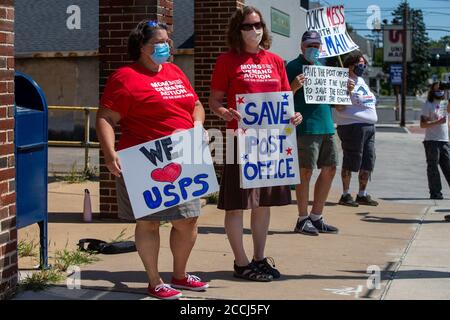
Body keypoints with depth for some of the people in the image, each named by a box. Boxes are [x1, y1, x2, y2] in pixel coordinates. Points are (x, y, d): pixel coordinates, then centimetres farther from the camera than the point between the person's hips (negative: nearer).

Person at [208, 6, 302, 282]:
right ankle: (241, 262, 8)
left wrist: (293, 115, -4)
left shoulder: (275, 61, 11)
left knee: (264, 201, 12)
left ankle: (260, 258, 23)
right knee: (237, 202, -2)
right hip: (241, 138, -5)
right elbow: (214, 100, -2)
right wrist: (225, 112, -23)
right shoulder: (227, 61, -1)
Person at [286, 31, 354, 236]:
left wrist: (345, 90, 8)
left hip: (327, 126, 8)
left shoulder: (323, 67, 19)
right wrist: (294, 87, -27)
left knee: (329, 170, 8)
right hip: (306, 127, -8)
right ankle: (302, 220, 6)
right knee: (306, 172, -4)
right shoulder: (294, 67, -4)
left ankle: (316, 218, 18)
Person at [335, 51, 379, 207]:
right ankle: (345, 195, 5)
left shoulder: (361, 81, 19)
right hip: (352, 126, -9)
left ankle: (362, 194, 18)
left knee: (368, 163, 8)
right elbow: (339, 107, -16)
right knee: (351, 162, -4)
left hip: (369, 126, 9)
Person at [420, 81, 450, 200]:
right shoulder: (428, 105, -3)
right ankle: (435, 193, 1)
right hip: (432, 141, -6)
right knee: (433, 167, -2)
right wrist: (437, 122, -20)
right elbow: (423, 124, -11)